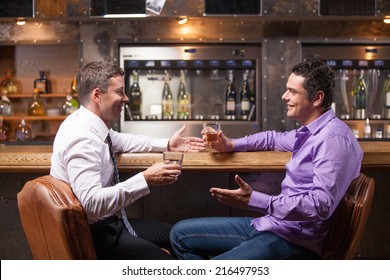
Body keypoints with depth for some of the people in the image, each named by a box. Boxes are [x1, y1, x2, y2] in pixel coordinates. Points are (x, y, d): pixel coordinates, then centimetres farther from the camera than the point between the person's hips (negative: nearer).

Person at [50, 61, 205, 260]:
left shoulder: (89, 122, 3)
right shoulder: (83, 139, -26)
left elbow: (120, 141, 23)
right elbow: (91, 202, -35)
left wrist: (168, 145, 15)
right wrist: (145, 180, -33)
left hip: (104, 222, 10)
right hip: (92, 234, -10)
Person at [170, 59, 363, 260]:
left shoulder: (334, 137, -17)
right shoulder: (310, 132, 13)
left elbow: (321, 204, -26)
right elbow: (276, 138, 35)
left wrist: (254, 201, -29)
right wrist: (231, 145, 19)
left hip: (294, 241, -10)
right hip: (270, 224, 10)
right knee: (180, 233, 10)